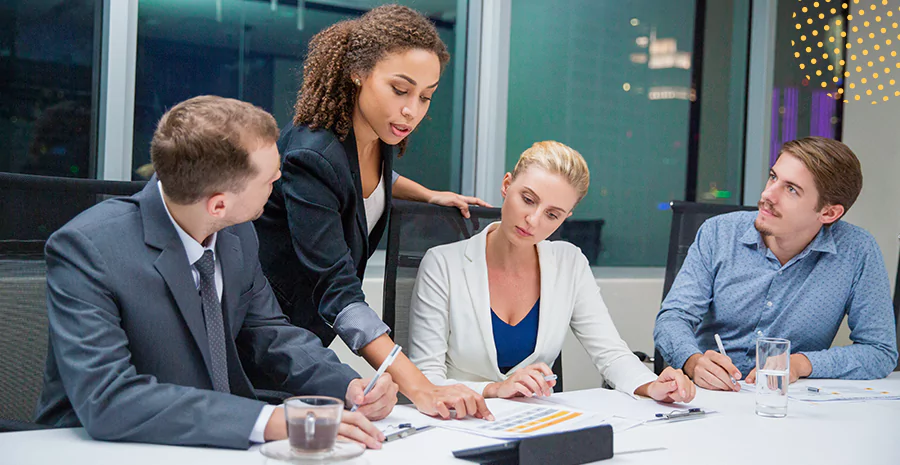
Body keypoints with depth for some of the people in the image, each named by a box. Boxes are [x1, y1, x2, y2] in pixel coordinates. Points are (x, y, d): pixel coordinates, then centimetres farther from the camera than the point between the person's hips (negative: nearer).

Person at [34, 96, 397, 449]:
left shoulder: (238, 234, -2)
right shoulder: (85, 248, -20)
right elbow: (106, 400, -29)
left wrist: (347, 385, -7)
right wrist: (268, 421, -35)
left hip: (216, 445, 5)